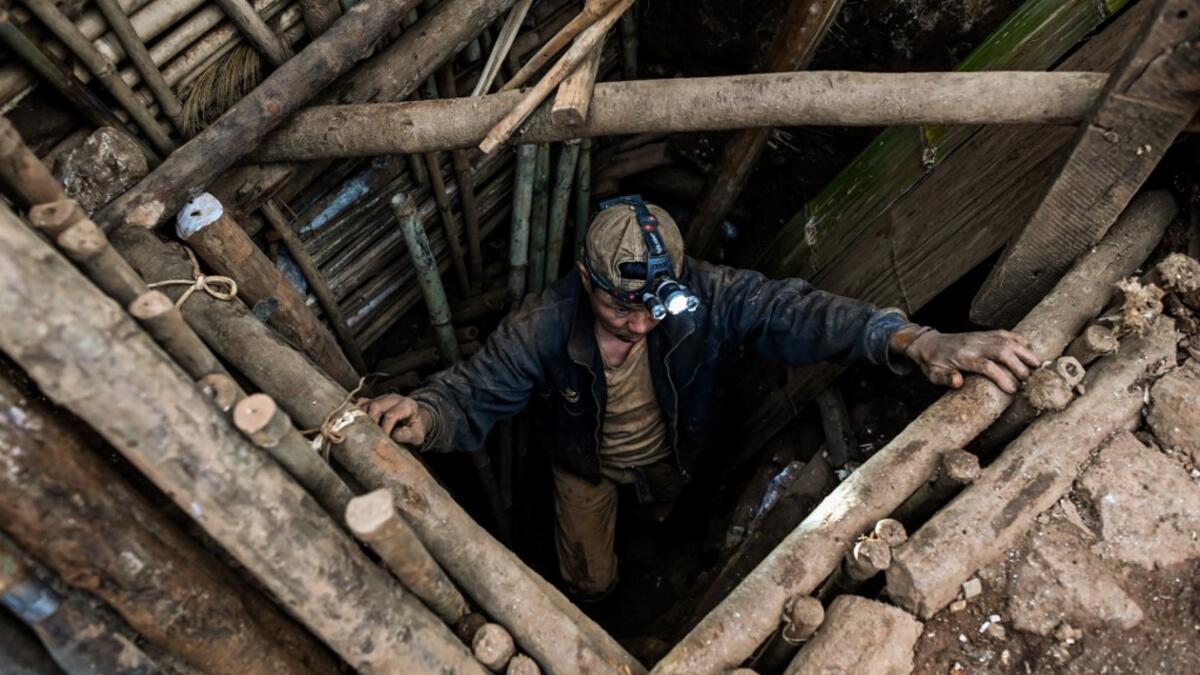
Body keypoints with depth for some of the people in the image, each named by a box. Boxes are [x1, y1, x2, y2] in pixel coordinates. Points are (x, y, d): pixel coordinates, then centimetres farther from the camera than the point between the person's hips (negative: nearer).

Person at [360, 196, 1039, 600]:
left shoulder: (703, 294, -38)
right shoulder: (544, 326, -40)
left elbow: (788, 310, -44)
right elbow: (473, 391, -34)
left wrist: (911, 340, -59)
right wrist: (423, 416, -60)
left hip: (668, 455, 2)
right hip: (587, 468, -1)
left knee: (663, 512, 37)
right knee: (591, 580, 18)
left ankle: (652, 517, 77)